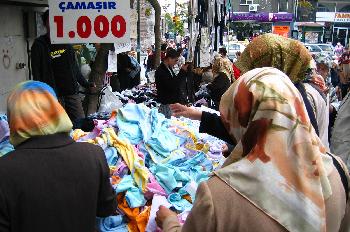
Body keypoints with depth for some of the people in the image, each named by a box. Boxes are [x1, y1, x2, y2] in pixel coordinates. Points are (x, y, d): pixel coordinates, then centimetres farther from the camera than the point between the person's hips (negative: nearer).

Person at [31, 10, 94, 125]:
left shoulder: (66, 42, 13)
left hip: (72, 92, 5)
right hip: (54, 94, -4)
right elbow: (36, 72, -6)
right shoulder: (39, 45, -2)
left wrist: (85, 84, 16)